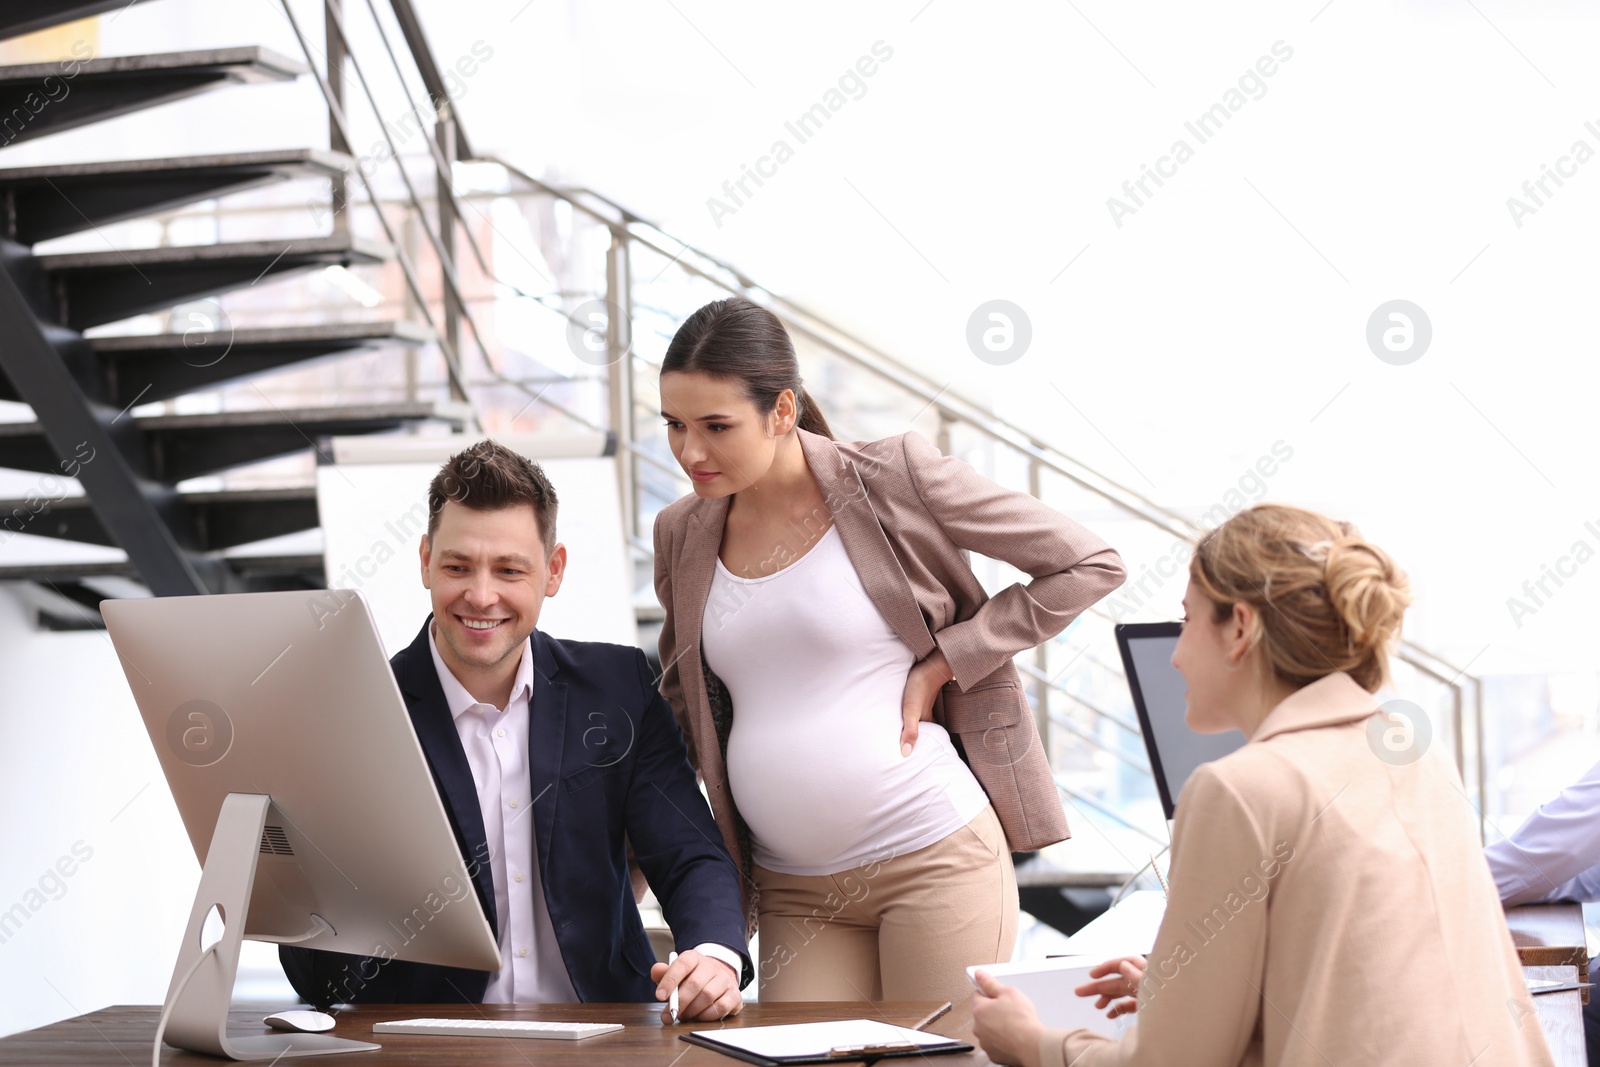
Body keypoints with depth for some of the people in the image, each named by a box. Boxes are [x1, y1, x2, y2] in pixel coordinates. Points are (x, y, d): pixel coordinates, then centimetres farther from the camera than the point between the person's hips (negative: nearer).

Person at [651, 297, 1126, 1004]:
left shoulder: (892, 479, -8)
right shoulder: (681, 534, 7)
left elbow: (1089, 566, -4)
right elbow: (680, 708, 20)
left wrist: (939, 665, -9)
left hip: (935, 859, -4)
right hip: (792, 892, 4)